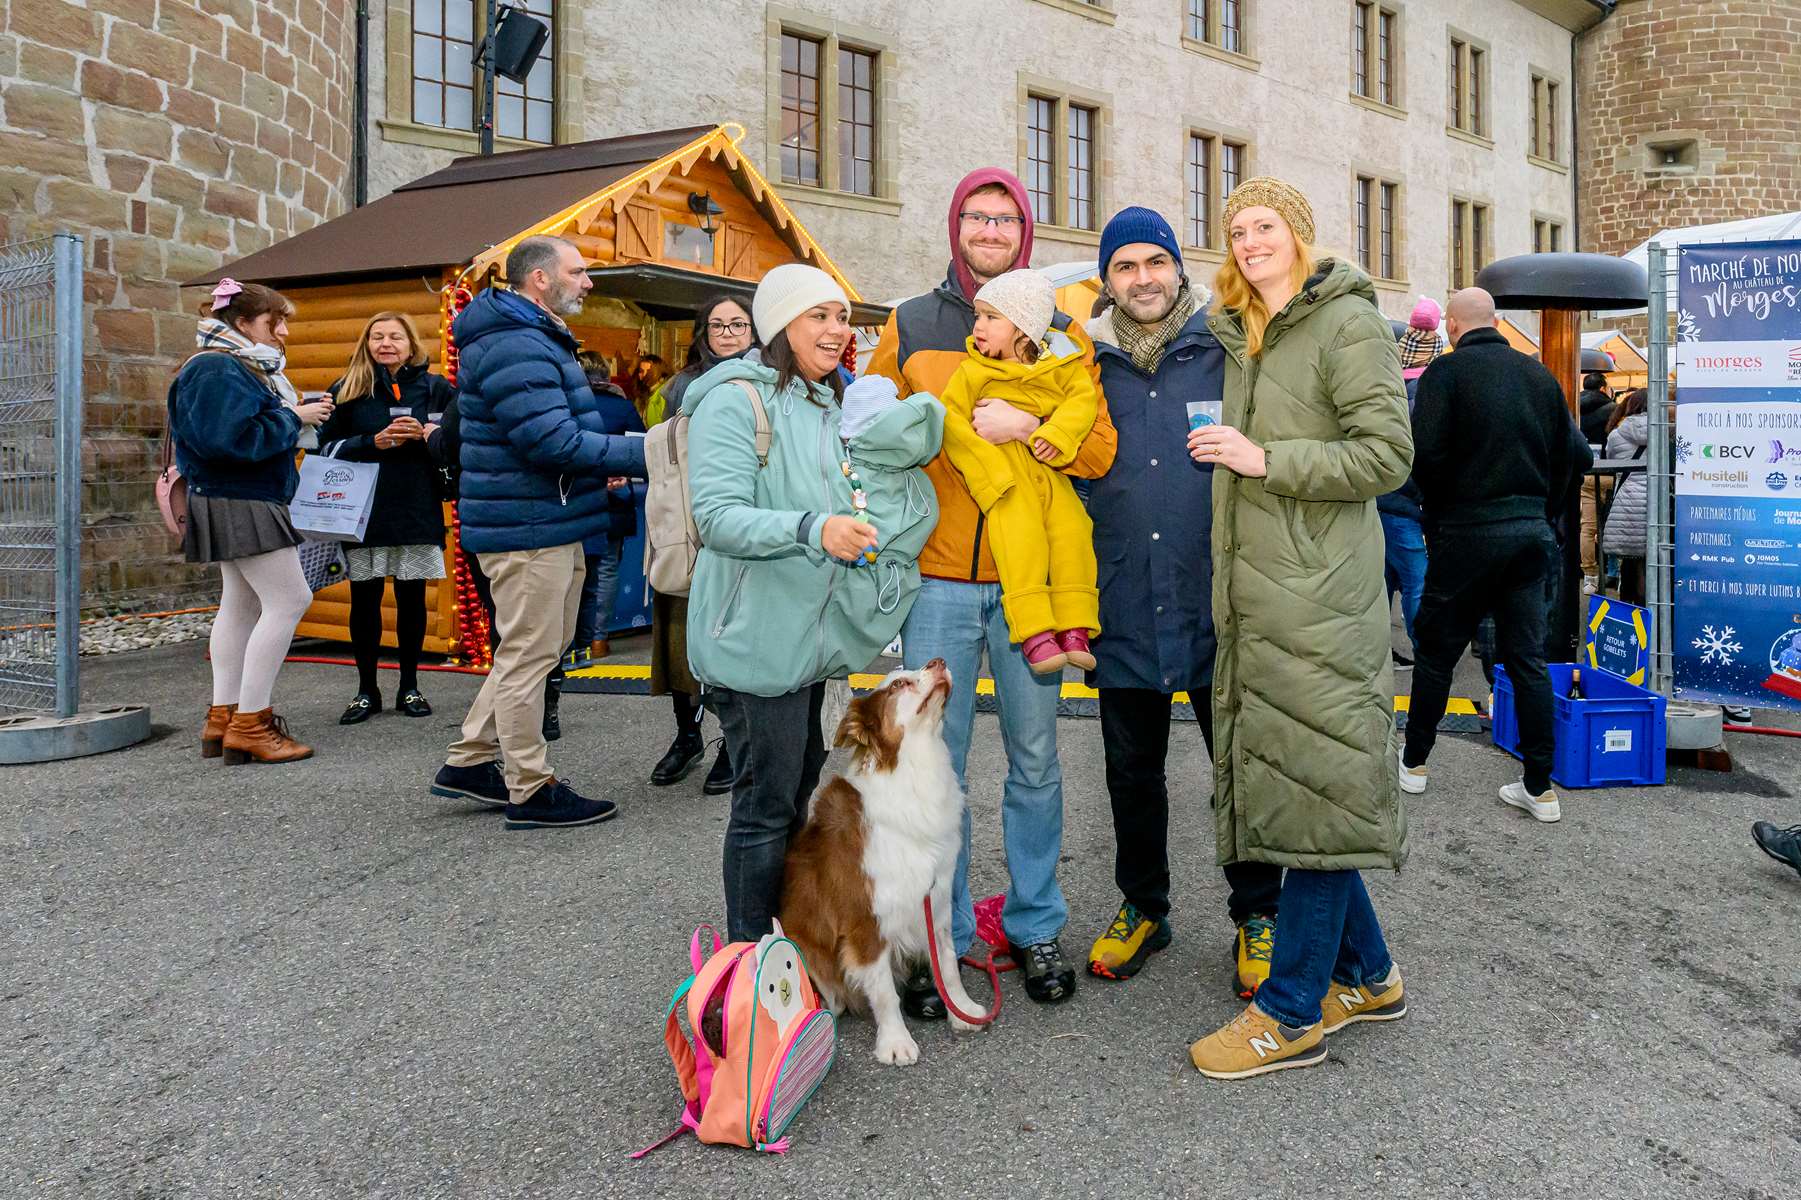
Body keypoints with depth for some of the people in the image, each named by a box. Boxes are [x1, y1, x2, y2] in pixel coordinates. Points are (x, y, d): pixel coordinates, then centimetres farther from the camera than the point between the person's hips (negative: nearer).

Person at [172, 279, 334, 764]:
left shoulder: (244, 368, 18)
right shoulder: (219, 370, -15)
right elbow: (233, 438, -26)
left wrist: (299, 414, 1)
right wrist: (293, 418, -17)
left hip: (244, 503, 11)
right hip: (240, 505, -11)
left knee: (241, 605, 12)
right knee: (289, 600, -13)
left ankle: (223, 720, 18)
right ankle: (249, 723, -10)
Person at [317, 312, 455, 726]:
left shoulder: (435, 388, 6)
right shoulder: (348, 390, 6)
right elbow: (327, 447, 3)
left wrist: (424, 435, -13)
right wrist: (373, 442, -12)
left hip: (418, 509, 0)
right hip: (363, 511, 0)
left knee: (411, 598, 6)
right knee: (364, 600, 4)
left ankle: (409, 687, 19)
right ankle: (367, 690, 16)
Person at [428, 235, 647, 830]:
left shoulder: (534, 340, 19)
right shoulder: (515, 348, -17)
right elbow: (555, 442, -24)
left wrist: (603, 458, 7)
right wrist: (644, 454, -20)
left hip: (546, 523, 11)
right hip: (529, 529, -11)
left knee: (529, 650, 19)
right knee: (529, 656, -2)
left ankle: (469, 762, 29)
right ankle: (531, 791, 9)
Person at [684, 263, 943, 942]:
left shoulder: (839, 405, 15)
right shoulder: (736, 399, -11)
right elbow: (717, 515, -21)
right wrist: (812, 529, -34)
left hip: (813, 634, 9)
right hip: (755, 638, -8)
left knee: (801, 796, 17)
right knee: (766, 804, -3)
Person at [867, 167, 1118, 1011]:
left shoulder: (1060, 330, 8)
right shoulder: (908, 327, 8)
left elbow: (1100, 451, 0)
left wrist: (1028, 426, -16)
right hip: (938, 578, 0)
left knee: (1035, 759, 10)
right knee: (937, 766, 4)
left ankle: (1035, 926, 27)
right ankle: (941, 938, 19)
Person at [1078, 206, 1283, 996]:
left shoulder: (1229, 347, 0)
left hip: (1219, 604, -2)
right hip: (1124, 610, 2)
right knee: (1132, 770, 14)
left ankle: (1257, 915, 28)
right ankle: (1143, 907, 33)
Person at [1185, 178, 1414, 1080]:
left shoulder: (1348, 321, -4)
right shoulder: (1241, 335, 20)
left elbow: (1387, 455, -11)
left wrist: (1264, 459, -14)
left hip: (1319, 596, -8)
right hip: (1255, 595, 9)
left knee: (1313, 787, -4)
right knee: (1283, 787, 11)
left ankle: (1292, 1014, 6)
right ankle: (1366, 975, 27)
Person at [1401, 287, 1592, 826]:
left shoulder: (1447, 371, -8)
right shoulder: (1539, 374, 9)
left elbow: (1425, 454, -17)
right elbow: (1577, 455, 8)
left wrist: (1438, 509, 1)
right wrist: (1547, 514, 16)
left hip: (1469, 532, -5)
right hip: (1533, 531, 5)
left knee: (1437, 650, 9)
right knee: (1528, 659, 8)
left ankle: (1414, 761, 22)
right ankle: (1539, 787, 10)